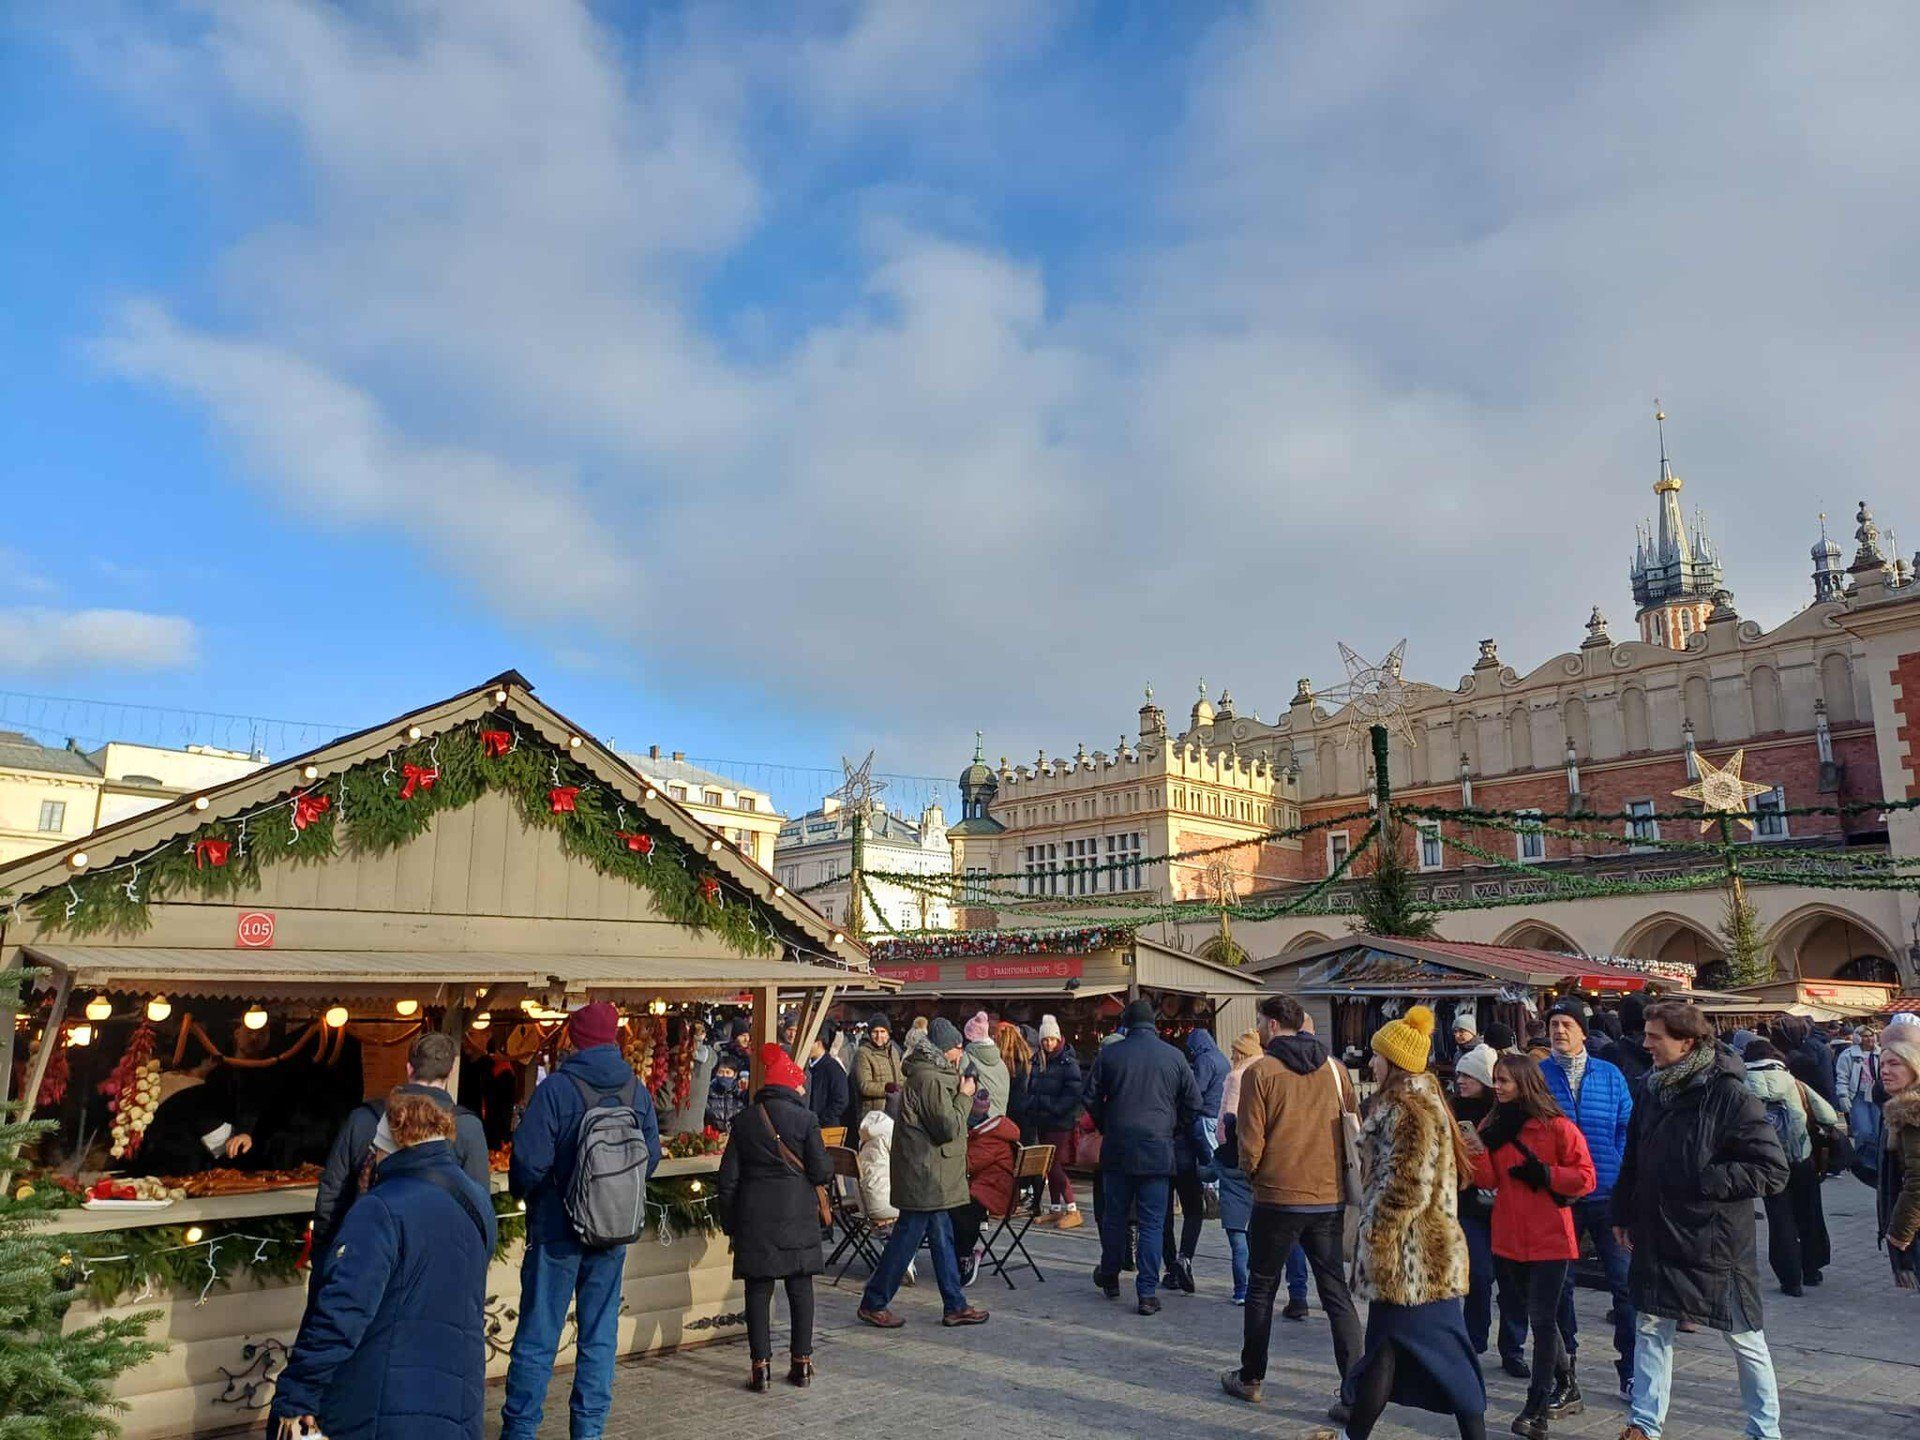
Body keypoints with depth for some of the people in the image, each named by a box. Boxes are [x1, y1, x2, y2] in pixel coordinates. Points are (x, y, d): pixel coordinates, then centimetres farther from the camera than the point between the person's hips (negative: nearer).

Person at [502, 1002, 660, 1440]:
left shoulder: (555, 1088, -14)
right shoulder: (637, 1091, -2)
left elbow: (530, 1162, -15)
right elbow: (652, 1157, 4)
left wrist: (524, 1193, 6)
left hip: (557, 1229, -3)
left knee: (537, 1337, 7)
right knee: (599, 1337, 12)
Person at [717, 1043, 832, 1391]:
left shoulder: (746, 1120, 4)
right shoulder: (805, 1118, -6)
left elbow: (728, 1177, 5)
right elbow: (821, 1172, -7)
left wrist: (729, 1222, 13)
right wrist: (828, 1165, 16)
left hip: (754, 1218, 2)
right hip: (797, 1216, -2)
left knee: (758, 1290, 7)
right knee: (800, 1288, 9)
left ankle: (761, 1366, 6)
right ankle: (802, 1362, 15)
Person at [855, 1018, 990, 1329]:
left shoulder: (931, 1074, 12)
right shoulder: (931, 1080, -21)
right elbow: (950, 1128, -21)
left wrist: (960, 1091, 8)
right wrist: (965, 1096, -10)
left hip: (931, 1177, 11)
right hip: (924, 1177, -11)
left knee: (942, 1239, 14)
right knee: (906, 1239, -1)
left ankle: (955, 1306, 21)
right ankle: (873, 1303, 11)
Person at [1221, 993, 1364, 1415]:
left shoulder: (1260, 1072, -11)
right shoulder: (1334, 1068, 1)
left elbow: (1251, 1142, -10)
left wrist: (1252, 1174, 10)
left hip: (1278, 1197, -3)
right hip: (1330, 1198, 3)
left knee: (1261, 1289, 13)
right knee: (1337, 1294, 9)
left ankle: (1250, 1379, 24)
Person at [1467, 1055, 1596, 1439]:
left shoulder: (1557, 1127, -10)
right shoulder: (1492, 1126, 5)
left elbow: (1584, 1178, -8)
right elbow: (1487, 1181, 1)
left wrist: (1542, 1174, -18)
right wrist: (1477, 1153, -17)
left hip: (1550, 1239, -5)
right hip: (1509, 1238, 6)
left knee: (1542, 1319, -3)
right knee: (1539, 1317, 16)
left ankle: (1537, 1408, 6)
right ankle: (1567, 1390, 34)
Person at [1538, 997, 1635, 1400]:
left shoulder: (1610, 1075, 2)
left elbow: (1627, 1128, 4)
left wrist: (1622, 1174, -7)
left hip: (1607, 1196, 0)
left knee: (1625, 1281, 1)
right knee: (1558, 1284, 10)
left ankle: (1631, 1370, 15)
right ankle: (1564, 1366, 26)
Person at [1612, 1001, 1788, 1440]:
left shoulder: (1729, 1096, -16)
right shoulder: (1656, 1089, 5)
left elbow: (1773, 1172, -16)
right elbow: (1634, 1159, 14)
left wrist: (1703, 1181, -19)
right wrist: (1624, 1214, 14)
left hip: (1715, 1243, -6)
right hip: (1657, 1237, 6)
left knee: (1746, 1340, 11)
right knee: (1652, 1331, 12)